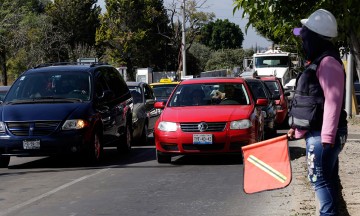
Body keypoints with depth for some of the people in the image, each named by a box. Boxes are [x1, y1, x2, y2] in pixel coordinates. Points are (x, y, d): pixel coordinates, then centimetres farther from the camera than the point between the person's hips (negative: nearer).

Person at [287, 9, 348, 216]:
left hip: (322, 135, -10)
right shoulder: (318, 61, 17)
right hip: (316, 133, 10)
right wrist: (297, 128, 23)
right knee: (326, 179, 13)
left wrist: (328, 136, -27)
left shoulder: (328, 63, -17)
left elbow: (333, 101, -23)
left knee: (320, 179, -8)